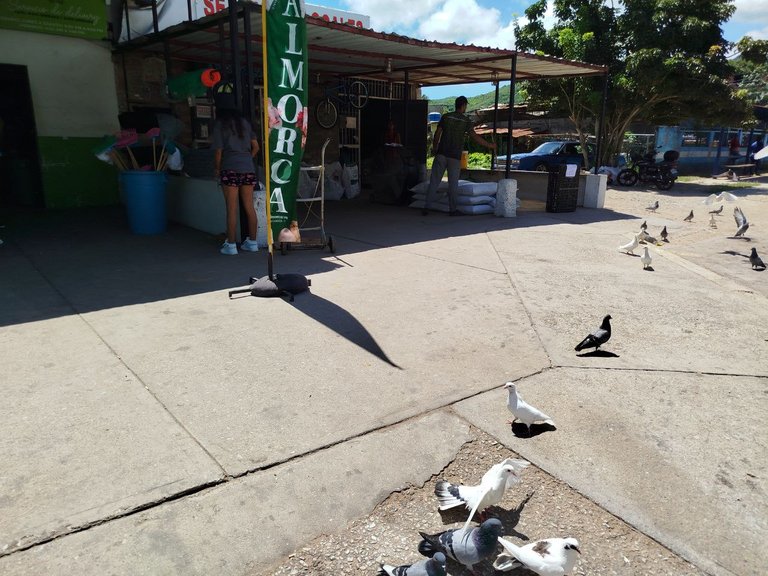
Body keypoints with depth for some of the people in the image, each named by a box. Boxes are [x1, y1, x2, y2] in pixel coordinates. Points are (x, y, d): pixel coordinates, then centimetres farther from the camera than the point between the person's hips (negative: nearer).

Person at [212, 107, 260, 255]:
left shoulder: (220, 125, 1)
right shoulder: (245, 123, 13)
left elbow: (218, 151, -4)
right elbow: (256, 147, 12)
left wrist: (217, 169, 9)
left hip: (230, 169, -4)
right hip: (248, 169, 4)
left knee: (231, 209, -1)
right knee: (249, 207, 8)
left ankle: (231, 245, 2)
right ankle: (252, 242, 14)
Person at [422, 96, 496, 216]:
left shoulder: (446, 116, 5)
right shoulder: (466, 120, -1)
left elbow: (437, 134, 4)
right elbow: (475, 136, -4)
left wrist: (434, 148, 18)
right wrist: (489, 145, 4)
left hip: (441, 153, 2)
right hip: (455, 156, -2)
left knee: (434, 181, 3)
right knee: (453, 183, 5)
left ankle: (426, 207, 1)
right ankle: (453, 209, 9)